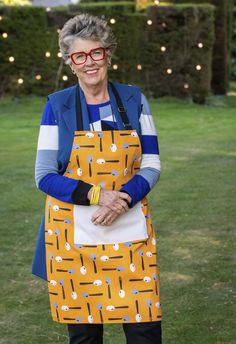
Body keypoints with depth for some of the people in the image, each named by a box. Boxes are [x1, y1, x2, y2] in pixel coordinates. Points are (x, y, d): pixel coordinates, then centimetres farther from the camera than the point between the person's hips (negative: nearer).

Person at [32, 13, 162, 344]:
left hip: (130, 233, 1)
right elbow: (45, 176, -4)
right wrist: (96, 195, -19)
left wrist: (124, 198, -16)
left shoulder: (133, 99, 4)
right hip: (74, 236, -1)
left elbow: (151, 165, 3)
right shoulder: (58, 105, -1)